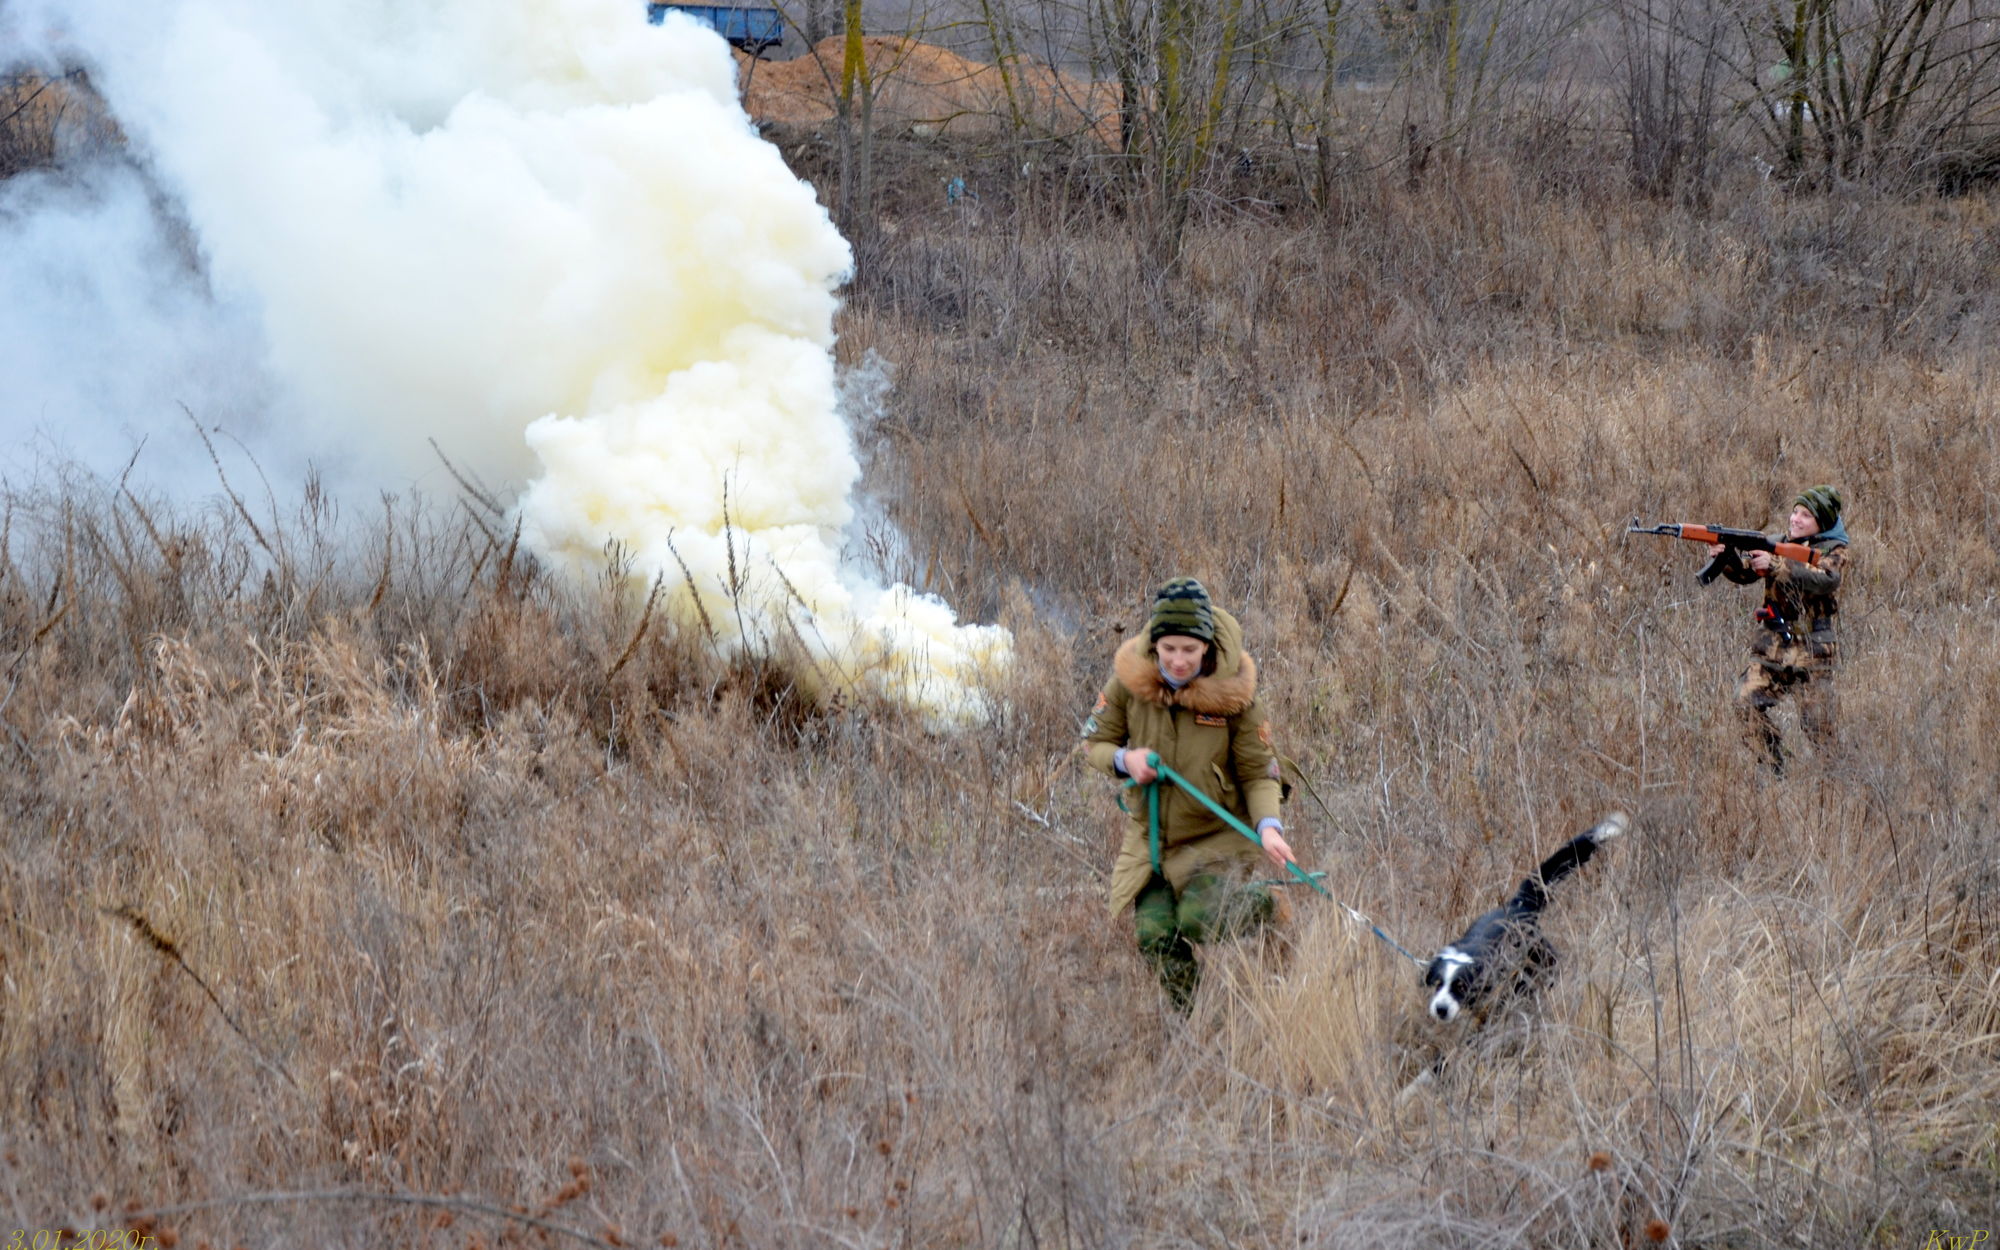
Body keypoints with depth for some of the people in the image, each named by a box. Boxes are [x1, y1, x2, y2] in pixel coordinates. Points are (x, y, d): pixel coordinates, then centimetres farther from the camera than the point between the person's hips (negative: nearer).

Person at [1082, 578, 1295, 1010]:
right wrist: (1123, 759, -18)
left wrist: (1269, 825, -29)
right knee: (1157, 938, -9)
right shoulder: (1129, 682, -9)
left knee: (1199, 922, -25)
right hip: (1149, 839, 3)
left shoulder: (1232, 695, -15)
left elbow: (1259, 773, -10)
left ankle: (1257, 902, 8)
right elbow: (1095, 741, 5)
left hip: (1216, 839, -3)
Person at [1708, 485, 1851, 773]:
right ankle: (1773, 770, -3)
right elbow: (1745, 574, 0)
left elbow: (1826, 580, -22)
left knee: (1817, 726, -3)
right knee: (1747, 704, -13)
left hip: (1811, 652, -4)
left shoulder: (1834, 551, -1)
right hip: (1771, 649, 4)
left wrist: (1776, 565, -31)